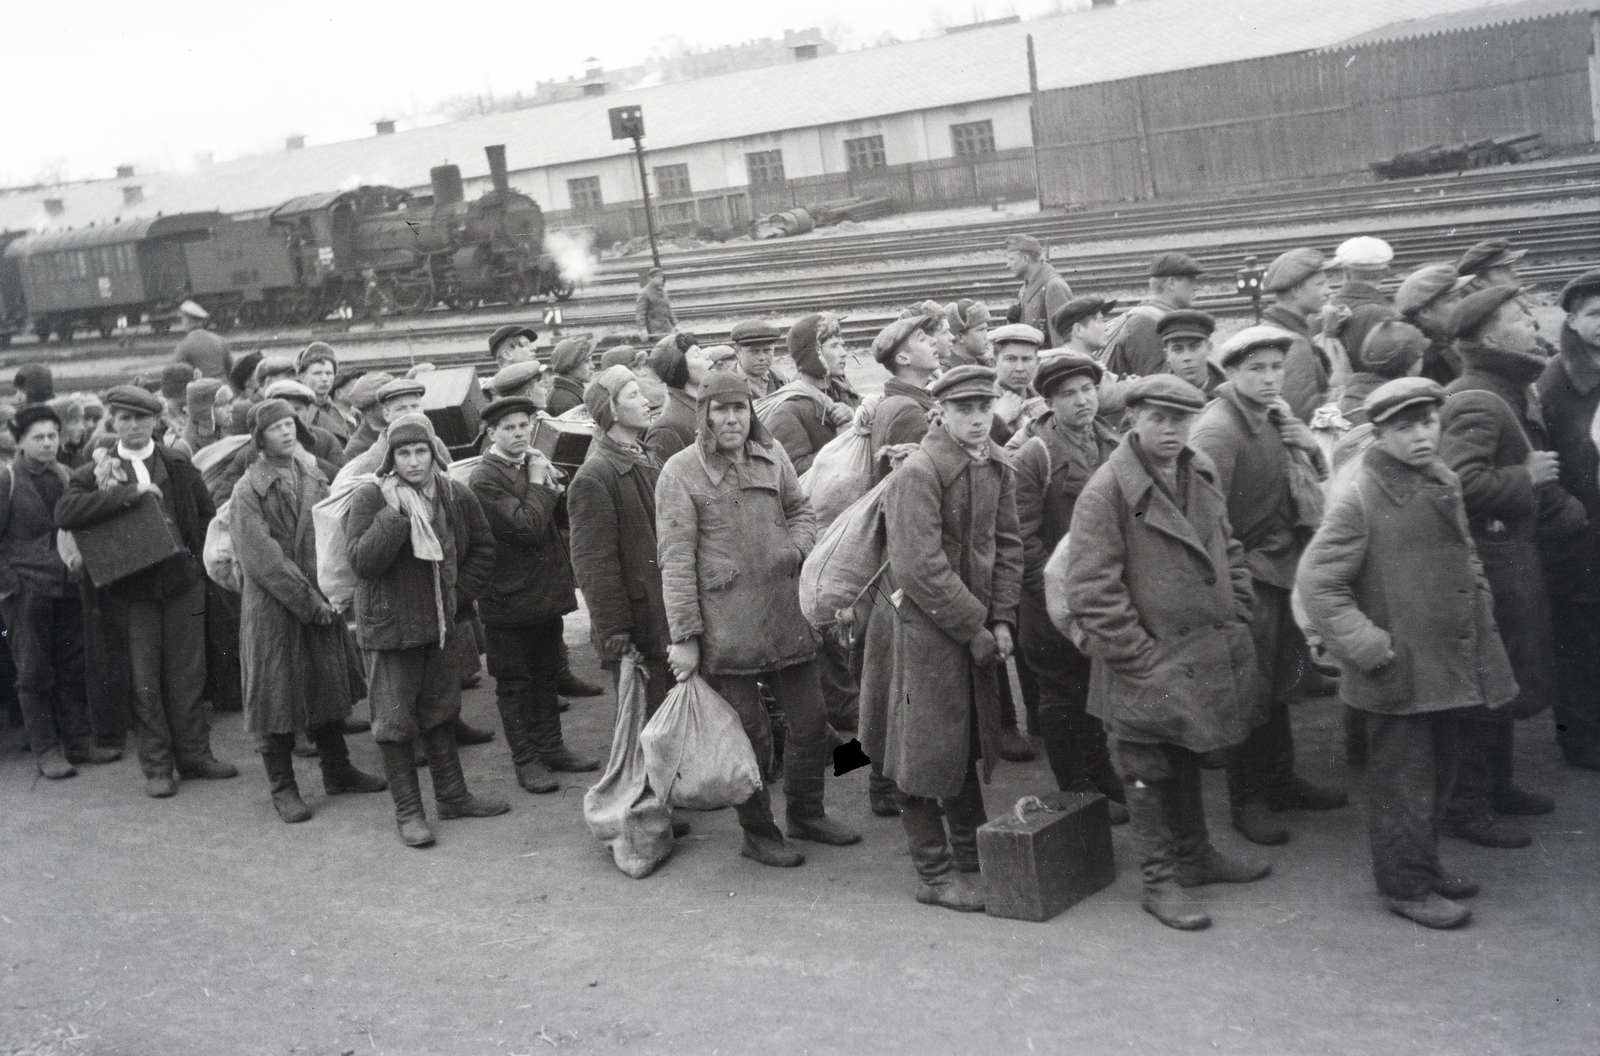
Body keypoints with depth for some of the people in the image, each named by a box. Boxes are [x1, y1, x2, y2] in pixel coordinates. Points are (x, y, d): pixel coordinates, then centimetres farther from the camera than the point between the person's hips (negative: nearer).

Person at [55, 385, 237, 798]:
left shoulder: (179, 466, 6)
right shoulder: (98, 471, 1)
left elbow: (207, 517, 13)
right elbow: (65, 512, -16)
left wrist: (200, 561, 0)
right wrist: (130, 493, -21)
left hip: (183, 581, 1)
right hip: (133, 588, -1)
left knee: (187, 671, 6)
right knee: (145, 677, 3)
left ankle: (194, 753, 18)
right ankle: (156, 766, 12)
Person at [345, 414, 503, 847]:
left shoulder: (456, 496, 0)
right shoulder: (369, 498, -13)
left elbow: (482, 549, 12)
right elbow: (362, 561, -23)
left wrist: (456, 594, 2)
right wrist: (395, 513, -28)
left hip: (439, 624, 5)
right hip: (389, 628, -5)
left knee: (441, 711, 17)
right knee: (395, 720, 1)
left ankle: (452, 795, 30)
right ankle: (408, 812, 11)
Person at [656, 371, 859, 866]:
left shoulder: (772, 456, 7)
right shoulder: (680, 473, -8)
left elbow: (800, 509, 22)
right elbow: (676, 561, -10)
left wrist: (797, 546, -1)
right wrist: (684, 636, -13)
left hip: (785, 618, 5)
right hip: (726, 629, -5)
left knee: (811, 721, 13)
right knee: (752, 735, 4)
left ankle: (806, 813, 35)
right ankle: (758, 834, 23)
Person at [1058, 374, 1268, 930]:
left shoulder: (1202, 473, 7)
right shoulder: (1105, 491, -18)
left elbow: (1228, 550, 19)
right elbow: (1092, 591, -19)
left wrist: (1238, 615, 8)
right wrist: (1141, 659, -19)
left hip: (1207, 653, 7)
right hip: (1146, 667, -7)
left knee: (1187, 762, 23)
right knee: (1153, 774, 5)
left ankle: (1195, 854, 39)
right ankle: (1160, 879, 17)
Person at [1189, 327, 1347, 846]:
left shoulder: (1274, 418, 9)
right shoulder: (1217, 428, -17)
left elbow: (1317, 481, 16)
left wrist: (1306, 444, -4)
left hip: (1284, 566, 8)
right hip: (1246, 573, -8)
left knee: (1280, 682, 18)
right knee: (1251, 691, 1)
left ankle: (1280, 781, 32)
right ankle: (1247, 801, 13)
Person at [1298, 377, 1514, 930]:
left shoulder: (1445, 484, 7)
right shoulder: (1357, 499, -18)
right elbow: (1316, 584, -19)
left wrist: (1481, 609, 11)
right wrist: (1370, 648, -21)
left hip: (1448, 665, 8)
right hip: (1399, 674, -8)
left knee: (1438, 772, 19)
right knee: (1403, 780, 4)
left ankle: (1424, 867, 35)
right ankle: (1407, 885, 18)